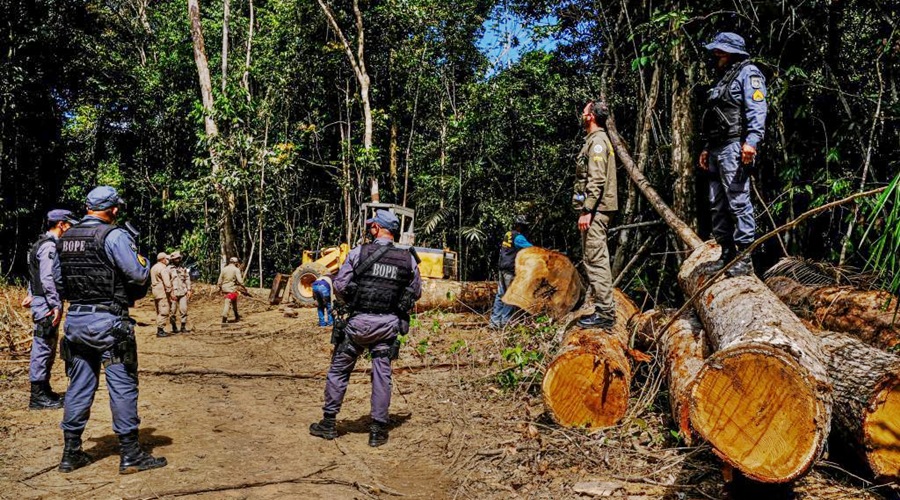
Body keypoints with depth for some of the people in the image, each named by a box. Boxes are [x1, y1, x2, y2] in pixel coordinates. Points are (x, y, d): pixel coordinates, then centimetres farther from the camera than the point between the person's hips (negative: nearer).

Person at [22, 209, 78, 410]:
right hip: (46, 303, -11)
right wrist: (56, 305, -22)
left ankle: (44, 391, 25)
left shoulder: (49, 244, 16)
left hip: (44, 302, 11)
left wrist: (32, 294, 21)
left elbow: (37, 275, 21)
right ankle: (38, 396, -1)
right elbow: (47, 279, -21)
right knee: (42, 348, -6)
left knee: (48, 348, 16)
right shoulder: (49, 246, -15)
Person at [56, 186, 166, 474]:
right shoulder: (114, 235, -13)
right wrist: (138, 254, 4)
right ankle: (130, 455, 5)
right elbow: (140, 274, -16)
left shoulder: (66, 238, 10)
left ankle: (71, 453, 21)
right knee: (123, 387, 0)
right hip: (107, 321, -7)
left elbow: (62, 277, 16)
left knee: (78, 386, 14)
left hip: (75, 318, 7)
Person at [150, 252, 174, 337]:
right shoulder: (163, 268, -14)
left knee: (159, 312, 15)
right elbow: (167, 282, -20)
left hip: (155, 291, 10)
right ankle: (160, 330, -12)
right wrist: (171, 293, -19)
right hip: (162, 292, -10)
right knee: (164, 312, -9)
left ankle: (159, 330, 19)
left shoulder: (153, 267, 17)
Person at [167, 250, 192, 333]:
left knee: (184, 309, -3)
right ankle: (174, 327, 14)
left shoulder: (183, 268, 12)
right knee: (172, 311, 2)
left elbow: (187, 279, 16)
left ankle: (183, 326, 4)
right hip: (173, 293, -3)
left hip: (183, 293, 3)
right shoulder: (169, 269, -2)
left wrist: (189, 289, 7)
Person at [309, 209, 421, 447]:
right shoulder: (408, 259, 0)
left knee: (338, 371, 13)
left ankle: (329, 423, 21)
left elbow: (339, 286, -5)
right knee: (382, 376, 9)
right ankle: (378, 431, 12)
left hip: (359, 322, -2)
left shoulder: (359, 252, -7)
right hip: (389, 325, 2)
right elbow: (416, 293, 10)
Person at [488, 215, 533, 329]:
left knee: (500, 295, 9)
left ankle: (494, 321, 10)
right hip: (511, 271, -8)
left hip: (503, 269, 8)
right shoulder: (518, 237, -12)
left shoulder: (508, 235, 14)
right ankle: (505, 322, -1)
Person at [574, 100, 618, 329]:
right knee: (597, 260, 13)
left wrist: (586, 211, -23)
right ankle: (604, 310, 18)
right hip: (597, 209, 11)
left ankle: (605, 313, -8)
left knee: (595, 260, -10)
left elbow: (596, 180, -20)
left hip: (595, 210, -11)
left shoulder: (597, 141, -11)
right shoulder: (597, 140, 20)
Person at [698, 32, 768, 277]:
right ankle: (727, 254, 14)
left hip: (734, 147, -10)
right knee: (718, 204, 8)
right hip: (717, 150, 10)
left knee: (738, 201, -13)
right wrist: (707, 148, 23)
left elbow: (757, 109, -14)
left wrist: (752, 140, -26)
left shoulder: (748, 73, 0)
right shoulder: (723, 79, 28)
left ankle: (745, 258, -12)